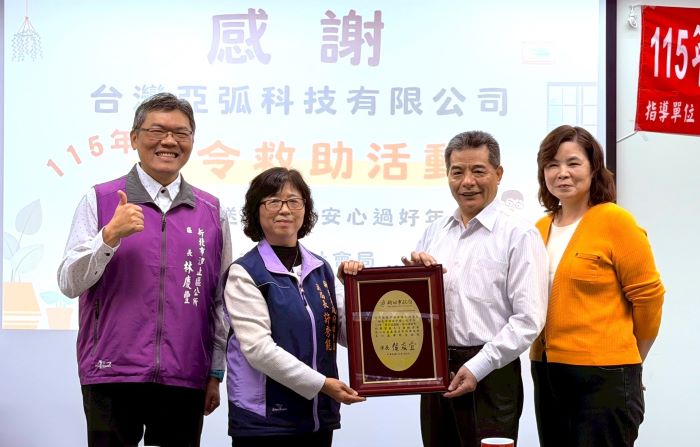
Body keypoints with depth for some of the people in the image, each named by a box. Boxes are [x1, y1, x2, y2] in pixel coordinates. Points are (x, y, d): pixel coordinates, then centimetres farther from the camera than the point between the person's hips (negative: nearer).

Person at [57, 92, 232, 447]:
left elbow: (221, 299, 12)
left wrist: (216, 373, 10)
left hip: (185, 379, 2)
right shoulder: (99, 200, 2)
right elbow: (69, 283, -2)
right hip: (112, 375, -2)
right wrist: (111, 235, -17)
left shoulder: (212, 211, 9)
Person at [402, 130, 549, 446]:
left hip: (490, 375, -5)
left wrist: (477, 368, -15)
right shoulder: (434, 233, 12)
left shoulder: (519, 235, -7)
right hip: (435, 370, 5)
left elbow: (528, 318, -13)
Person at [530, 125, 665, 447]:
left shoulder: (615, 220, -9)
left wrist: (630, 356, 5)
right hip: (547, 373, 6)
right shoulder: (541, 228, 6)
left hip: (604, 375, -6)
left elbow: (648, 295, -5)